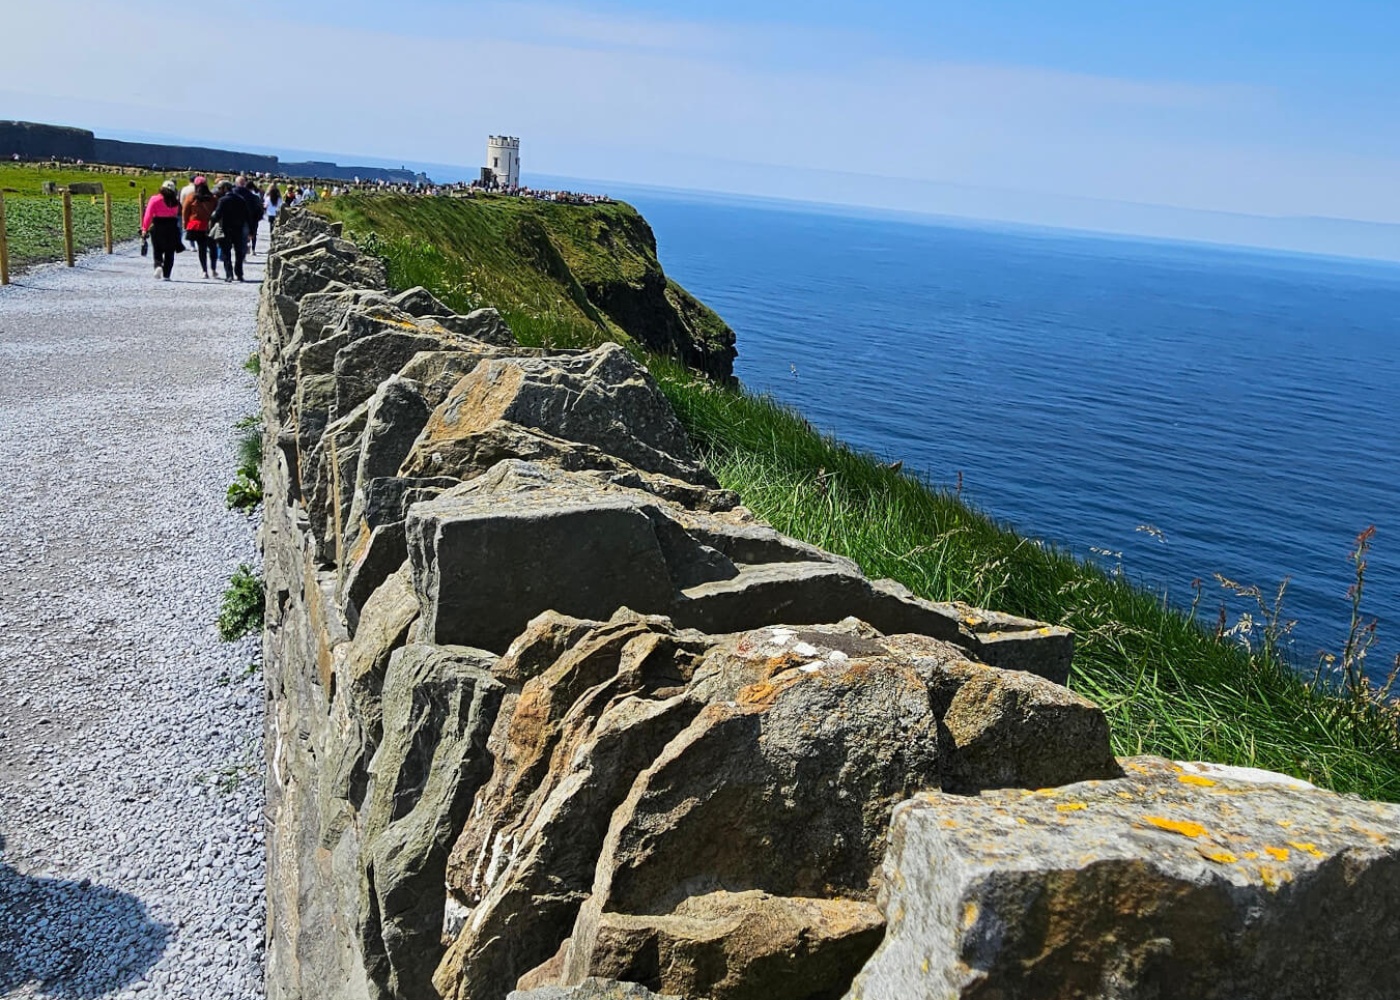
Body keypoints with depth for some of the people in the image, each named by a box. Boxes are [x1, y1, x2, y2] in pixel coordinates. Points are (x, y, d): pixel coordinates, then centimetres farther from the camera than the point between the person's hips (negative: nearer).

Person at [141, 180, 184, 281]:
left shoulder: (155, 199, -5)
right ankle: (166, 275, 4)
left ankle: (158, 265, -16)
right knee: (169, 253, 8)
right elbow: (176, 214, 3)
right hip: (172, 227, 1)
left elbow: (149, 215, -9)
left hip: (157, 227, -1)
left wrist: (144, 228, -7)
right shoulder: (174, 201, 2)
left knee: (157, 250, 11)